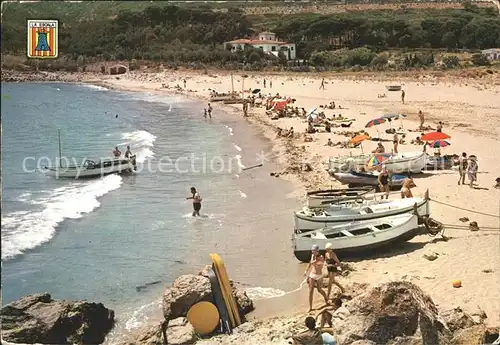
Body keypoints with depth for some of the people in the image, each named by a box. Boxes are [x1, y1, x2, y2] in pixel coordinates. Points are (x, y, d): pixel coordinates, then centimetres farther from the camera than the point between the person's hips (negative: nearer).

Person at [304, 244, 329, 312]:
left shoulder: (321, 257, -19)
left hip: (319, 276, -4)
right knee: (311, 291, -3)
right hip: (312, 275, 4)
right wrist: (306, 270, 22)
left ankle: (326, 297, 49)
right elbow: (310, 263, 17)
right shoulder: (313, 256, -2)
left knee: (319, 290, 15)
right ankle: (310, 307, 2)